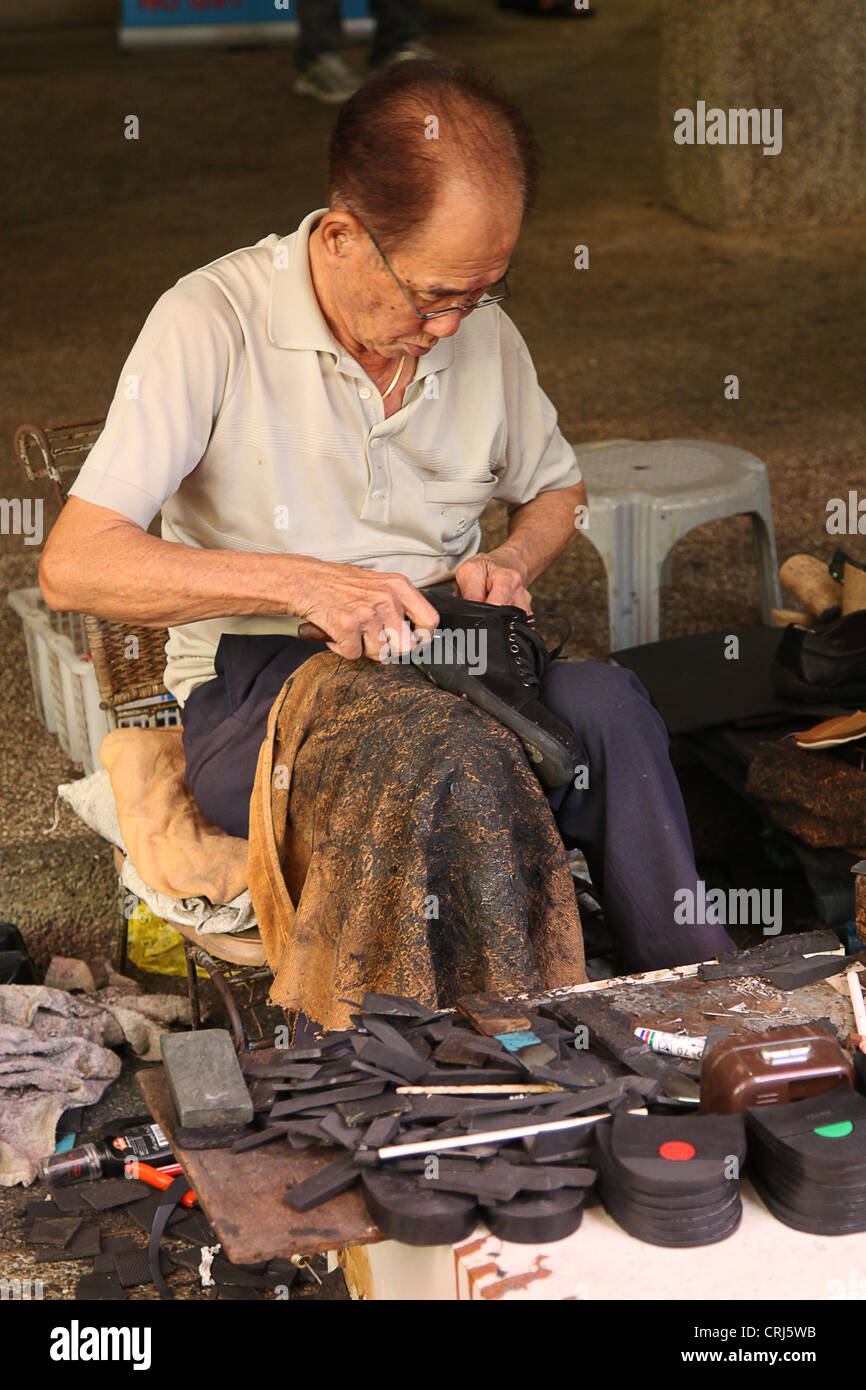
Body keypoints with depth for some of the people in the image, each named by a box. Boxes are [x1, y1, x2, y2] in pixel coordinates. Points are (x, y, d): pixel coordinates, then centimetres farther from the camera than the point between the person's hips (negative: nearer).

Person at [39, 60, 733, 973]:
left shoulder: (481, 330, 7)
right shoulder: (211, 323, -10)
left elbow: (554, 490, 26)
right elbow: (72, 567, -18)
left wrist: (512, 563, 2)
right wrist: (301, 581, -28)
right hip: (254, 694, -4)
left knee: (602, 701, -29)